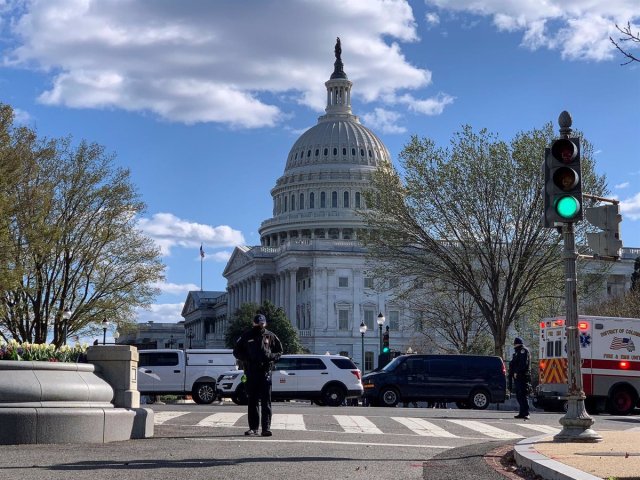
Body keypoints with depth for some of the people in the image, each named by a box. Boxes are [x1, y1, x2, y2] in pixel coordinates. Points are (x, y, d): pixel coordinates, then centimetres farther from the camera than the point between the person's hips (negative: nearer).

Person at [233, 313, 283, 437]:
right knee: (252, 401, 6)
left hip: (265, 372, -1)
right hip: (251, 372, 1)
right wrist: (246, 358, -6)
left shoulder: (270, 336, 7)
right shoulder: (246, 336, 7)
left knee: (266, 401, -6)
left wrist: (271, 356, -6)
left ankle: (266, 428, -8)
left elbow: (279, 351, 14)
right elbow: (236, 351, 12)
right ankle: (253, 427, 13)